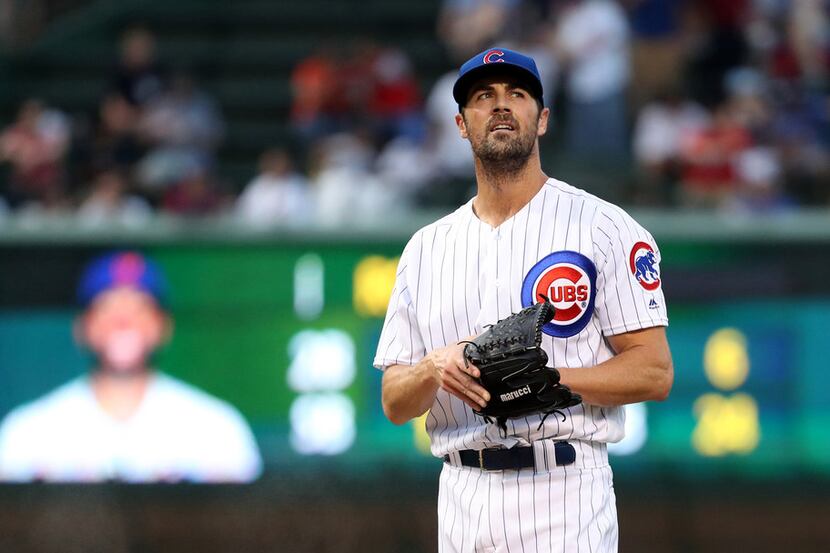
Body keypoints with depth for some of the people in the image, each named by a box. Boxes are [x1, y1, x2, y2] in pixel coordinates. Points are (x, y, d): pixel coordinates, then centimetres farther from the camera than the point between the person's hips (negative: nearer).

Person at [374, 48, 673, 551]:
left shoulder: (602, 226, 0)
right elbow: (394, 405, 11)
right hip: (462, 503, 4)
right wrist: (433, 369, -12)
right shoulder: (426, 248, 14)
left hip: (564, 502, -4)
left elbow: (654, 372, -6)